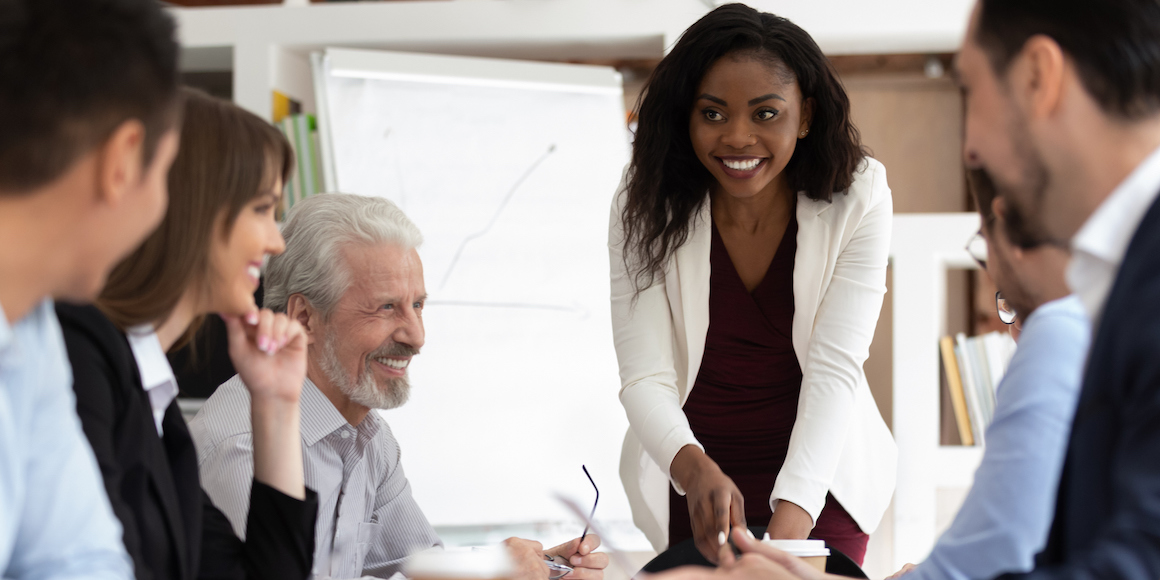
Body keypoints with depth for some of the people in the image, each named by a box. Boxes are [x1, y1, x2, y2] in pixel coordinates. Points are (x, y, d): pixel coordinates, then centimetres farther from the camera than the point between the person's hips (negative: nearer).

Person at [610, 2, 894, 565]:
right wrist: (696, 471, -40)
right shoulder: (645, 208, -14)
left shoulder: (856, 200, -15)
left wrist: (790, 518, -35)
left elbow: (834, 369, -21)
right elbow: (645, 378, -19)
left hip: (818, 476, 0)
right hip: (689, 478, 1)